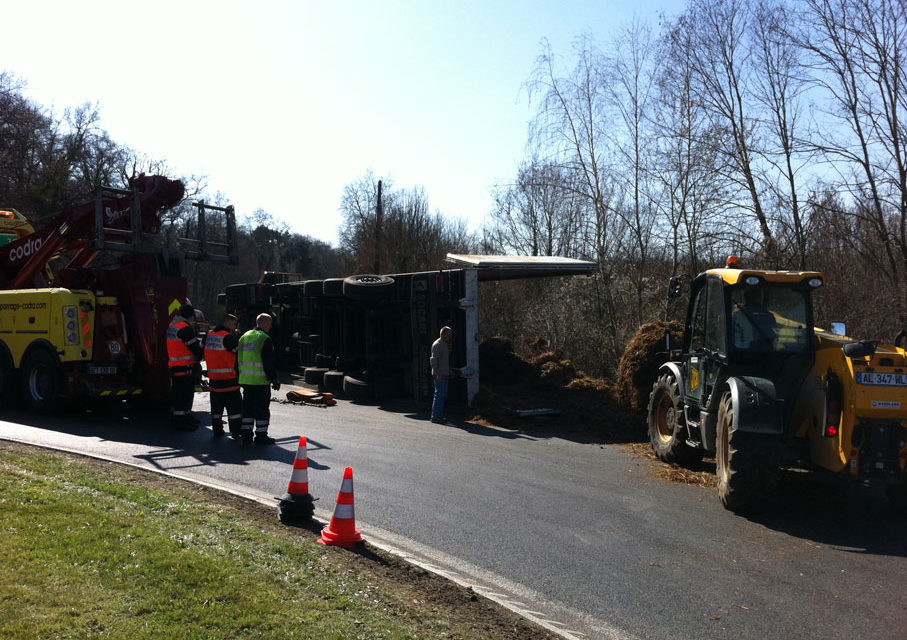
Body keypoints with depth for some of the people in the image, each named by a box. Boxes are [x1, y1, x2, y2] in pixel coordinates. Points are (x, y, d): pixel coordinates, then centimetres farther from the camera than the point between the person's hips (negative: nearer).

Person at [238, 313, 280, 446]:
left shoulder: (244, 336, 13)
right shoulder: (265, 339, -11)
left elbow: (238, 358, 17)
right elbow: (269, 362, -14)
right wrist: (274, 379, -7)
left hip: (245, 380, 7)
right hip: (260, 380, -7)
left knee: (247, 407, 14)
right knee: (262, 409, 1)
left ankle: (246, 434, 17)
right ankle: (261, 435, 4)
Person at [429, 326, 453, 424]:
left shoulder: (445, 344, 18)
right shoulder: (437, 345, -11)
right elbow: (434, 360, -17)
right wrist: (438, 373, -23)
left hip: (445, 374, 9)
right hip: (439, 375, -9)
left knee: (443, 395, 11)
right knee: (439, 395, -9)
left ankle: (438, 415, 17)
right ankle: (435, 416, -5)